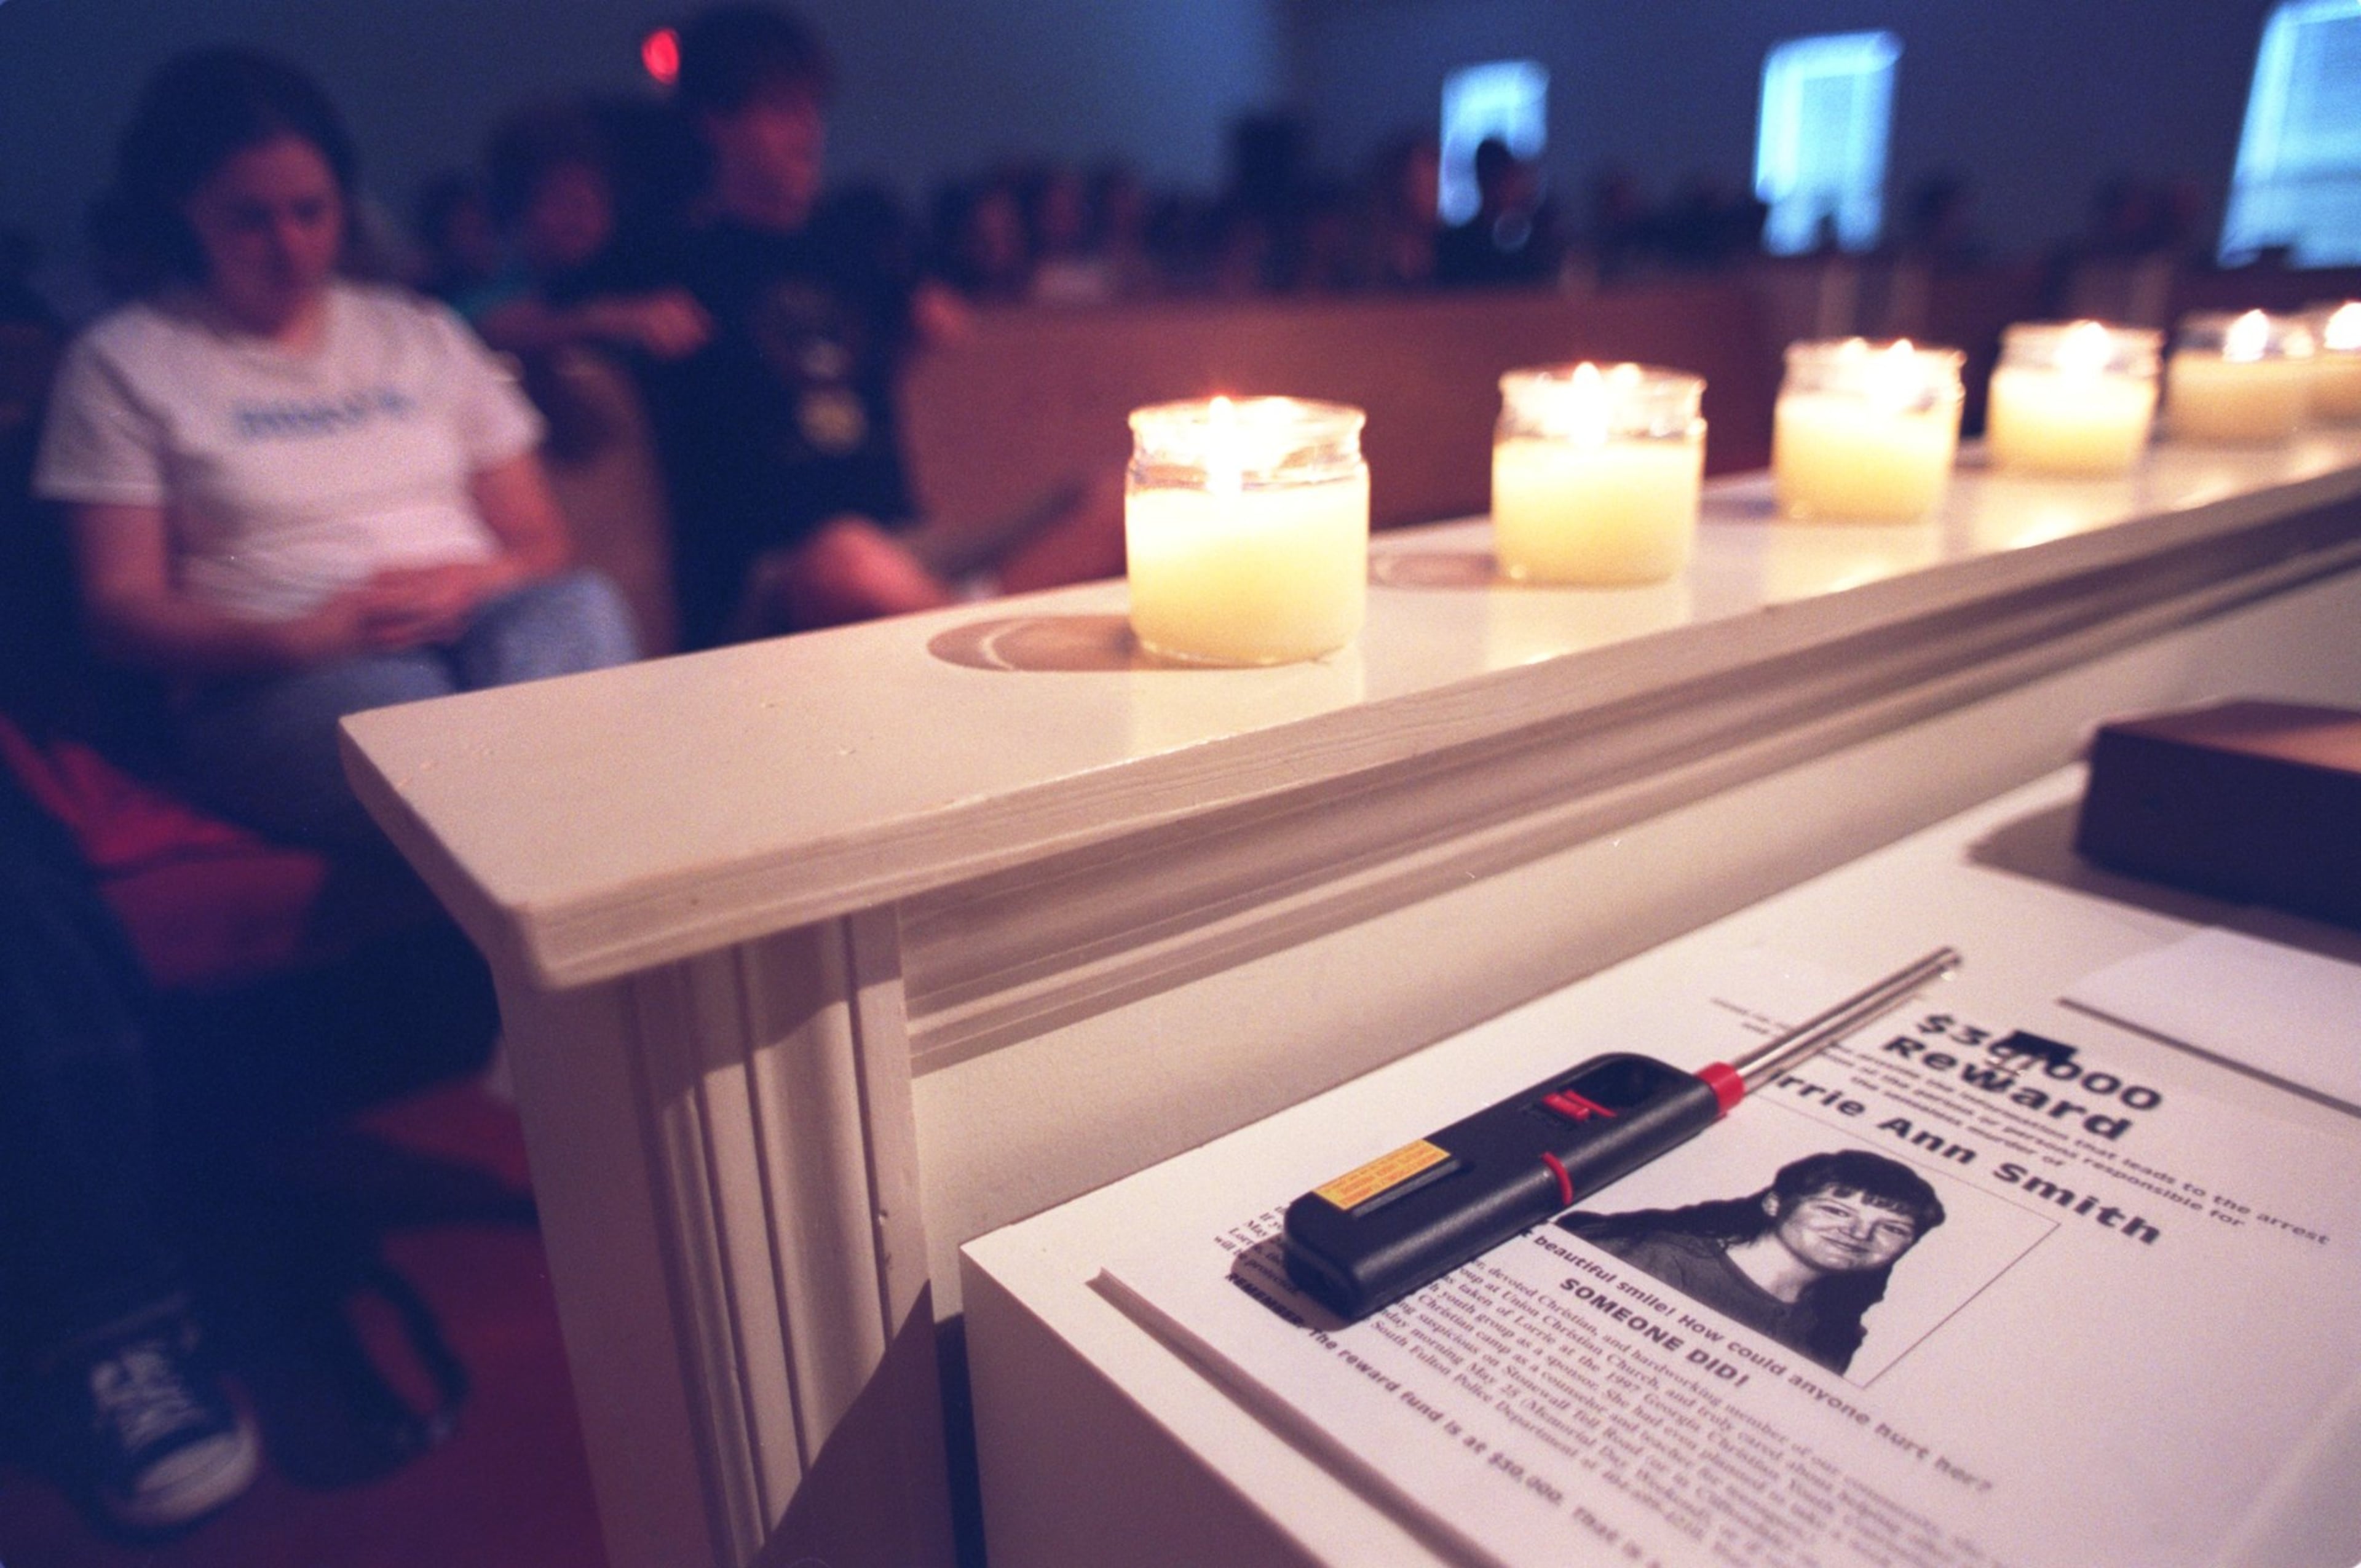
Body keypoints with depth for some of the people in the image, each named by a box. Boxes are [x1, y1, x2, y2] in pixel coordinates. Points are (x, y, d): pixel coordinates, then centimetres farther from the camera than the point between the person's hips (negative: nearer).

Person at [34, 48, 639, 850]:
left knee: (578, 605, -33)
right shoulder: (122, 364, 12)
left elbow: (540, 539, 16)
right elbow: (121, 609, 4)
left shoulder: (423, 334, 21)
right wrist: (300, 637, -16)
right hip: (266, 685, -2)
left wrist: (478, 580, -9)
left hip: (475, 629, 3)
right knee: (409, 702, -39)